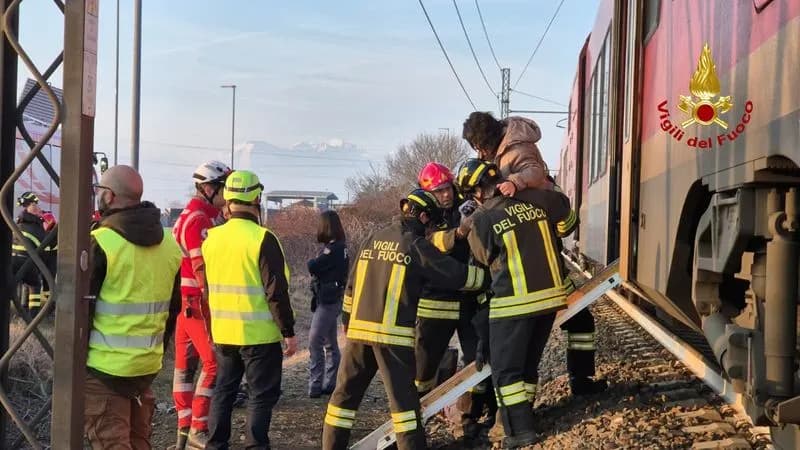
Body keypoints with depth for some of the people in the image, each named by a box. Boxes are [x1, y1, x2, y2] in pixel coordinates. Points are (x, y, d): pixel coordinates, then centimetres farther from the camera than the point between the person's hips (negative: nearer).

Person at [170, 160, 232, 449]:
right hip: (197, 302, -10)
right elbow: (203, 269, -20)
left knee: (186, 364, 11)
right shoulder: (199, 221, -16)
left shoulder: (199, 216, 16)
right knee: (215, 363, -7)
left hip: (184, 300, 10)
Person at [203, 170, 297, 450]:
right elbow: (276, 291, -16)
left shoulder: (212, 238, 4)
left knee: (224, 390, 17)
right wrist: (288, 332, -10)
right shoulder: (262, 239, -16)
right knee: (262, 394, 3)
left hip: (223, 333, 6)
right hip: (259, 333, -6)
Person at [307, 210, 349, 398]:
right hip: (333, 300, 10)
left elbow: (312, 267, -18)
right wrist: (316, 264, -7)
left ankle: (315, 385, -6)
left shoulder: (333, 249, -18)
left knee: (314, 343, -8)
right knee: (330, 344, 15)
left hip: (327, 302, -10)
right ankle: (331, 383, 21)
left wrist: (312, 262, 1)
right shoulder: (340, 247, 11)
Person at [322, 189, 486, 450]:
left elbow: (352, 287, 17)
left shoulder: (372, 240, 13)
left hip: (359, 329, 5)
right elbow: (456, 275, -4)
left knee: (346, 393, 12)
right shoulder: (417, 246, -4)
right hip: (393, 334, -5)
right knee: (403, 398, -1)